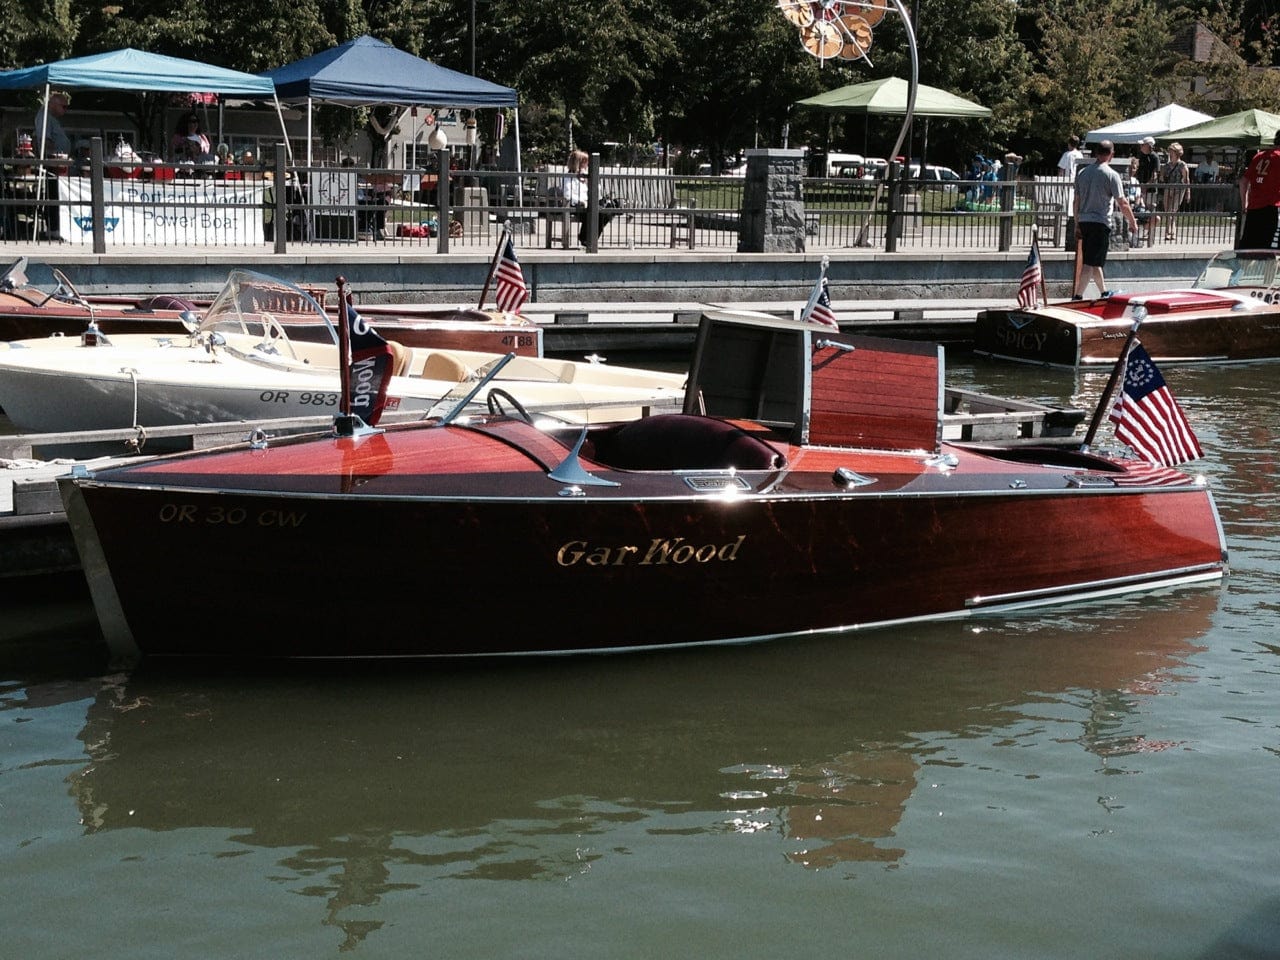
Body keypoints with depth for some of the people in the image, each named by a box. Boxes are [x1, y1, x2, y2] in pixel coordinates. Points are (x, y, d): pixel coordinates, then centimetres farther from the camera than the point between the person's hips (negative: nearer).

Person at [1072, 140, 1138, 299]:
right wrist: (1133, 222, 2)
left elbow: (1077, 201, 11)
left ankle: (1104, 292, 32)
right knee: (1091, 263, -7)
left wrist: (1077, 225, 17)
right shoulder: (1111, 175, -10)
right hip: (1101, 222, -6)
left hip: (1084, 221, 6)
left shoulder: (1082, 173, 7)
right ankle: (1077, 296, -13)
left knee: (1093, 261, 17)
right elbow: (1122, 203, -10)